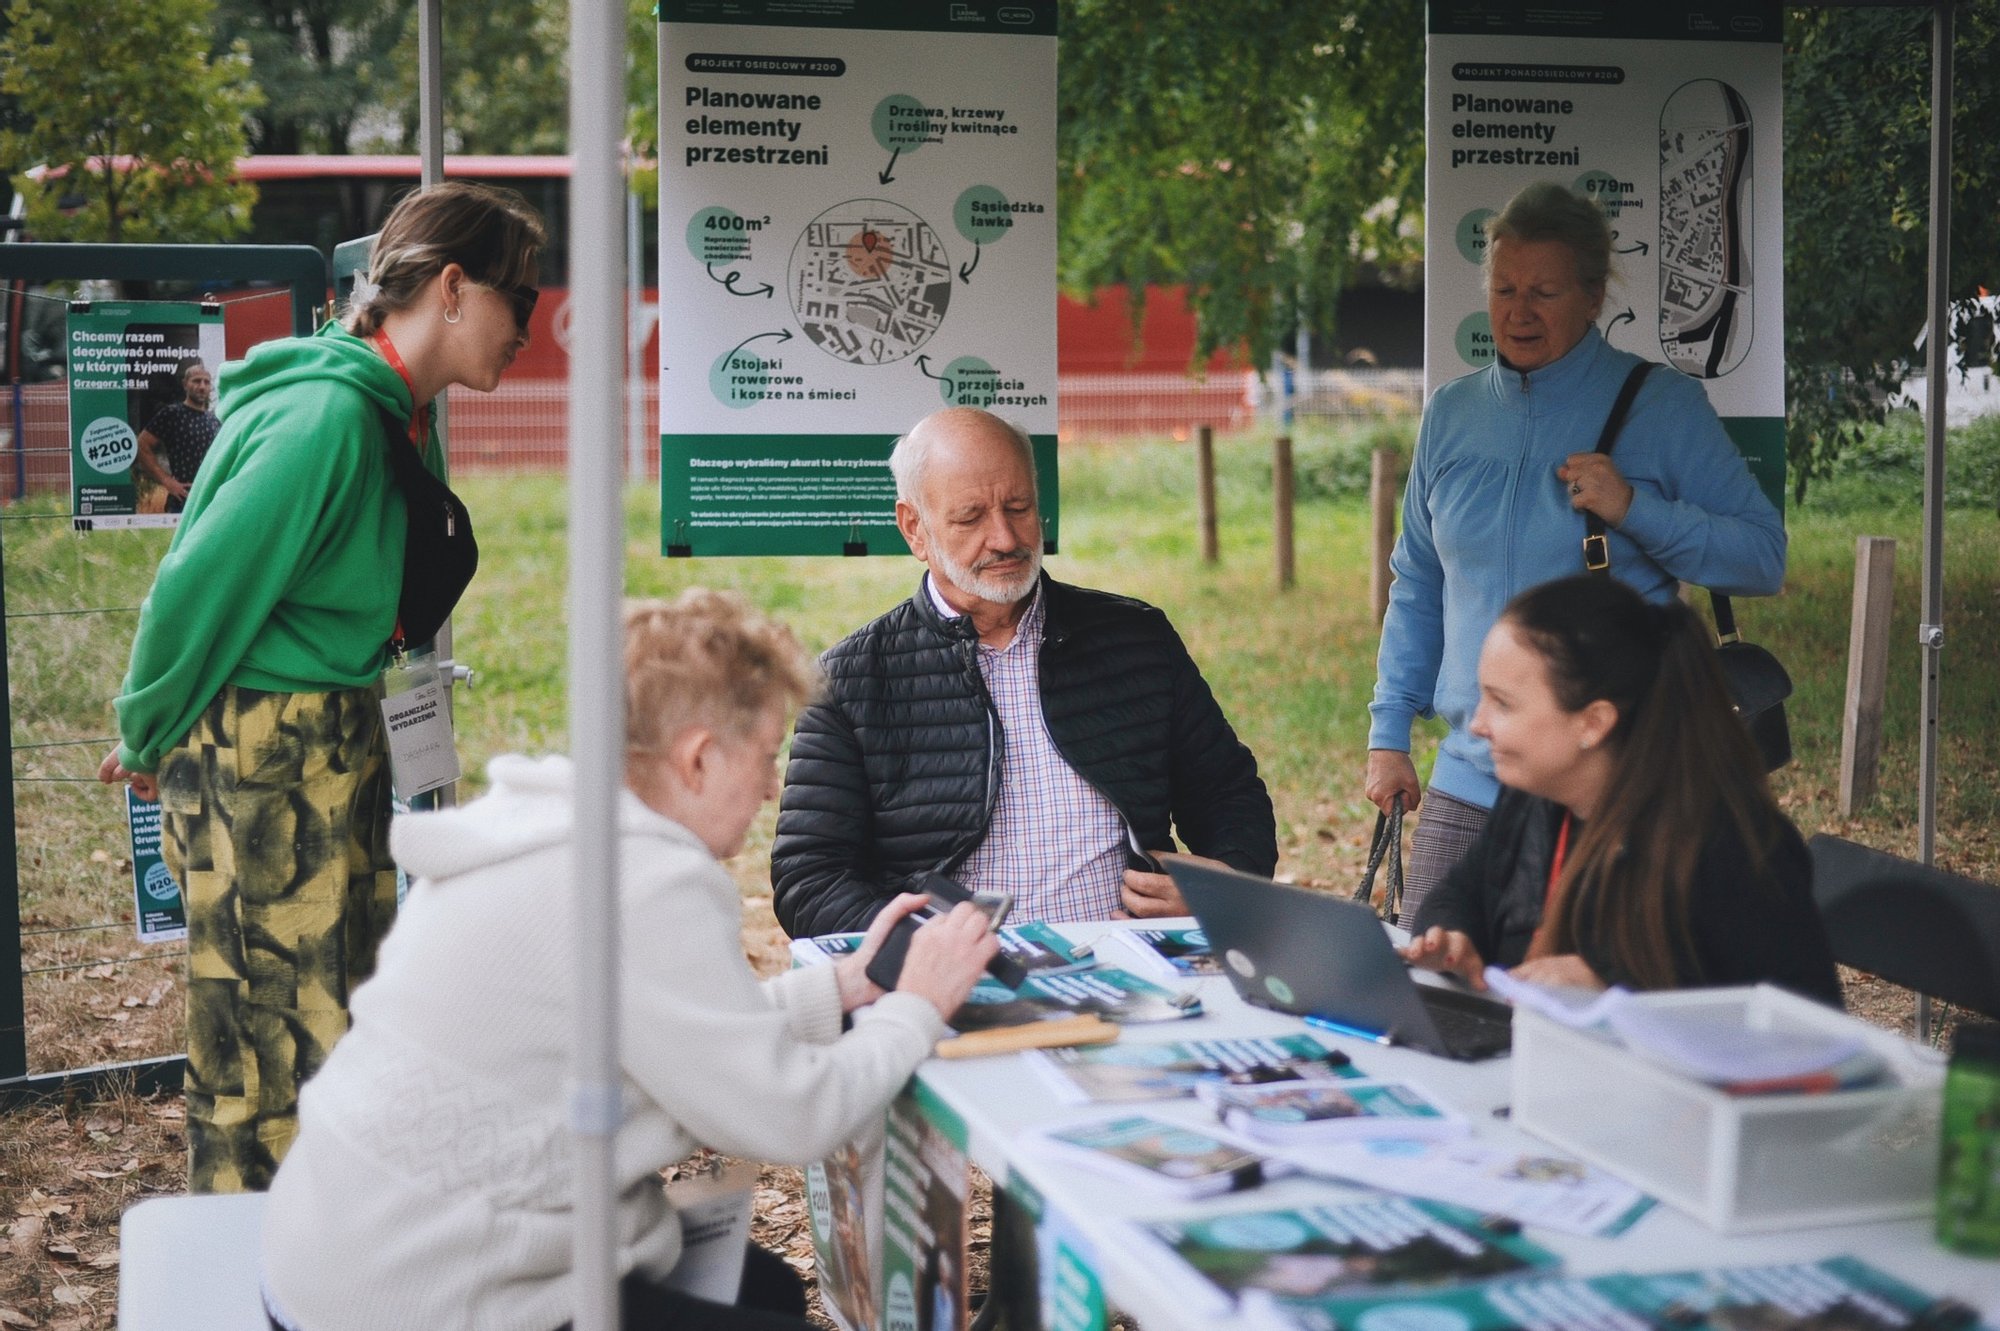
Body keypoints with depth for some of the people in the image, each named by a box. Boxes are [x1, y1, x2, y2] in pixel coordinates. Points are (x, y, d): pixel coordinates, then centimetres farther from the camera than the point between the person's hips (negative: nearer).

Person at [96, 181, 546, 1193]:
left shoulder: (394, 417, 10)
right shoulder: (328, 416, -21)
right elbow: (201, 584, -17)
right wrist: (147, 739, -3)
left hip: (336, 744, 10)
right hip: (258, 756, -10)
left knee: (344, 1018, 15)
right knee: (271, 1040, -3)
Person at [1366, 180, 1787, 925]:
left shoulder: (1661, 407, 0)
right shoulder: (1452, 415, 13)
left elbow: (1764, 557, -4)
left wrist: (1636, 510, -16)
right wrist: (1389, 732, 12)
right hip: (1467, 781, 4)